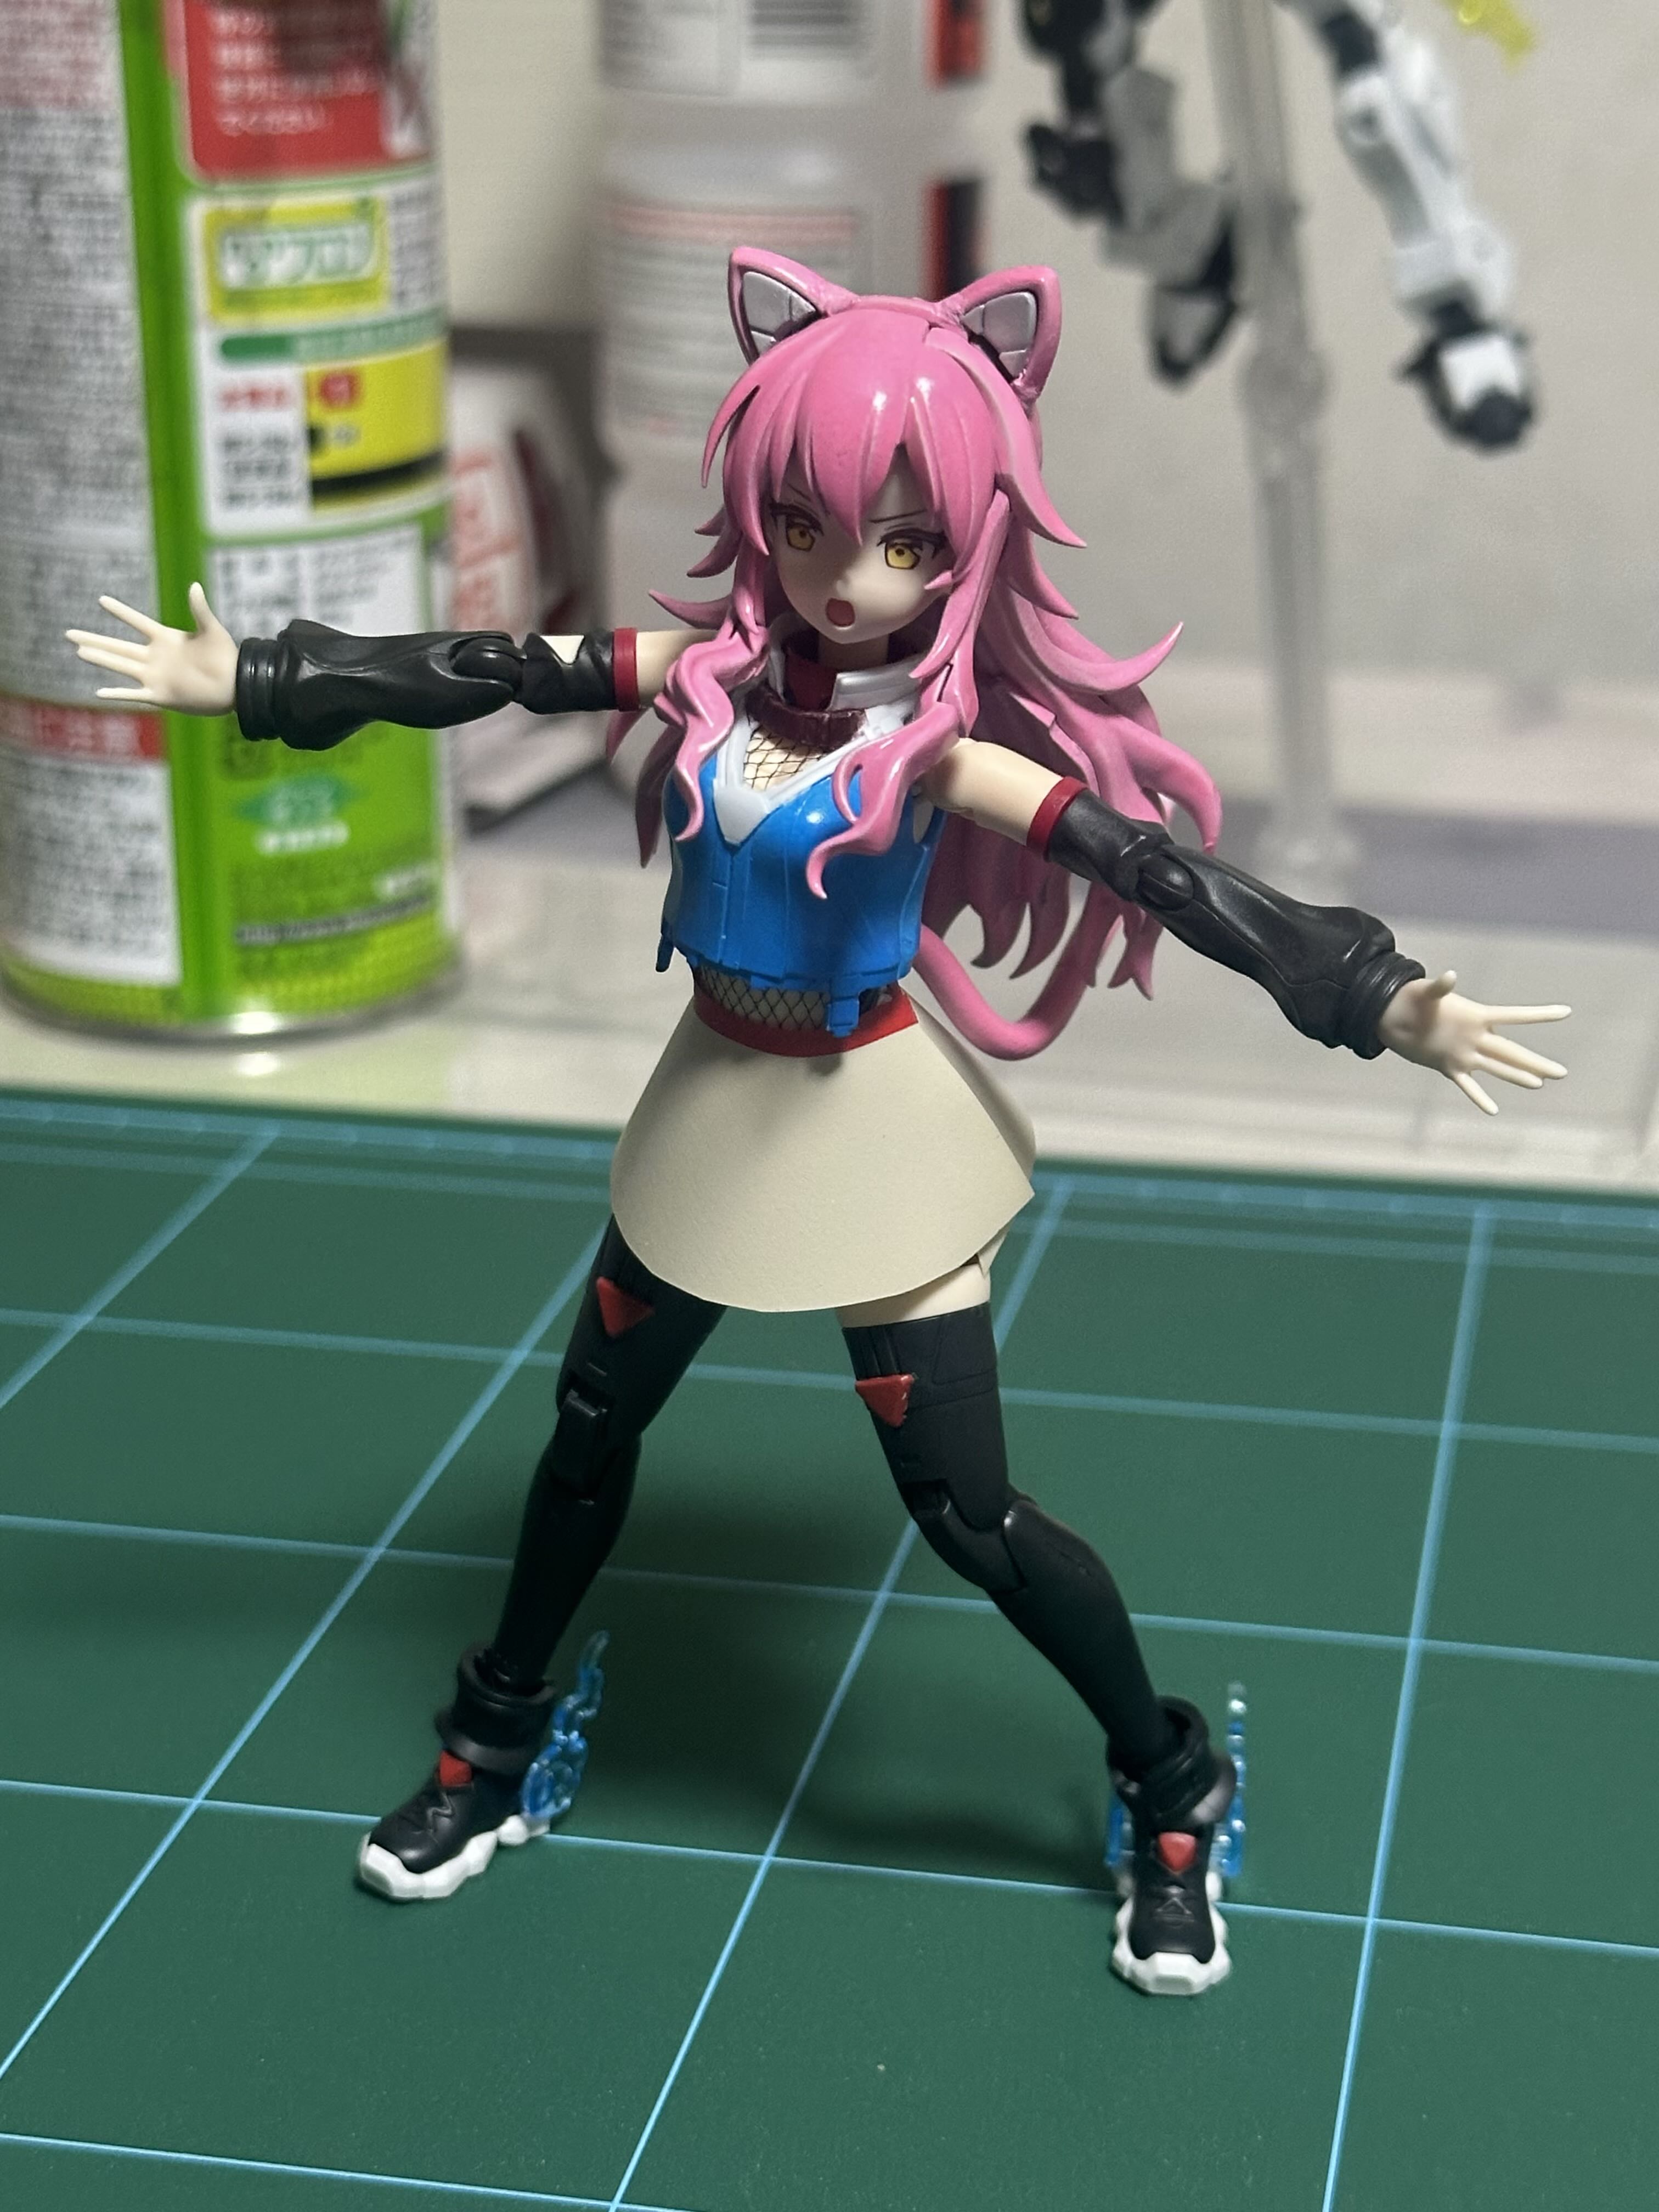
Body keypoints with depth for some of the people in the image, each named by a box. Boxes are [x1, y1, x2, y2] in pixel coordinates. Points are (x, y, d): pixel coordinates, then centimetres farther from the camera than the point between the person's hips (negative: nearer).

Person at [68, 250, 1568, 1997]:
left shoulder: (944, 745, -19)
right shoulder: (708, 664, -8)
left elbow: (1160, 872, -25)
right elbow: (466, 676, -1)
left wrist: (1383, 1003, -32)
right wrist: (245, 679, 4)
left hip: (872, 1122, -5)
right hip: (715, 1101, 5)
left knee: (965, 1508, -2)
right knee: (593, 1426, 18)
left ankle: (1170, 1803, 19)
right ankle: (494, 1748, 40)